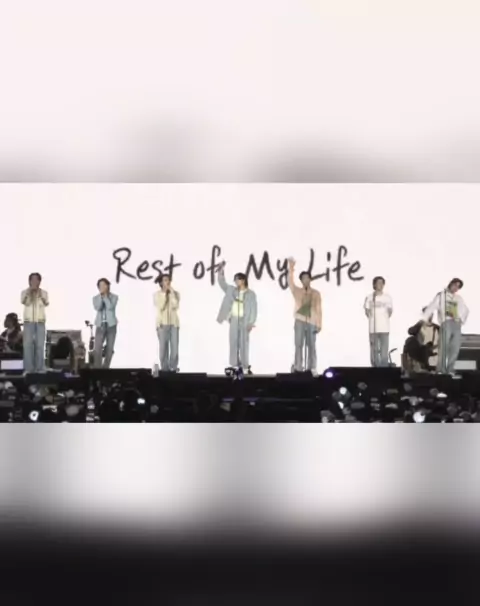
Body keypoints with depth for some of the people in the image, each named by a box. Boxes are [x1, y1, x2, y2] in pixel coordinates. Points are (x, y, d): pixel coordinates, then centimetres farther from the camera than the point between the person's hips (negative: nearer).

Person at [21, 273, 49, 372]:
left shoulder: (44, 292, 4)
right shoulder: (25, 292, 4)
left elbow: (46, 303, -13)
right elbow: (23, 302, -15)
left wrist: (40, 294, -30)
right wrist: (29, 292, -31)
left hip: (40, 322, 0)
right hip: (28, 321, 0)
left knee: (40, 345, -4)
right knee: (28, 345, -7)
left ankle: (40, 368, -1)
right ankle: (28, 368, -5)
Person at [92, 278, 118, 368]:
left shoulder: (114, 297, 1)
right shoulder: (96, 298, 6)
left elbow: (110, 307, -16)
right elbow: (97, 308, -13)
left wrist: (105, 295, -12)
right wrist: (101, 295, -13)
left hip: (111, 325, 0)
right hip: (100, 325, 0)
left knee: (110, 348, 3)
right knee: (97, 349, -11)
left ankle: (105, 368, 11)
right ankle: (97, 369, -9)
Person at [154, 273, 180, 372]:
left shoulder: (175, 293, 5)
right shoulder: (157, 294, 2)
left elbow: (176, 306, -11)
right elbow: (160, 307, -12)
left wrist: (171, 292, -10)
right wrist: (164, 293, -11)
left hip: (174, 323, 1)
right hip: (162, 324, -1)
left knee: (174, 347, -4)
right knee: (163, 347, -4)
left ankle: (173, 368, 4)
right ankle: (165, 369, 2)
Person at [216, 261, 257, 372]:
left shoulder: (251, 294, -1)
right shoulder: (232, 290, 10)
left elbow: (253, 309, -4)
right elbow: (222, 283, 11)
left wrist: (251, 323, -13)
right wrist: (221, 270, -2)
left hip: (244, 320, -3)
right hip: (233, 320, 4)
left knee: (244, 343, -4)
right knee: (233, 343, 2)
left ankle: (245, 366, 1)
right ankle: (235, 366, 6)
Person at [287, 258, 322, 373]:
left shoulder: (316, 293, 6)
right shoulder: (297, 291, 7)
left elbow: (319, 310, 5)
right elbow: (290, 282, -9)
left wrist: (319, 324, -1)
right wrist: (291, 269, -20)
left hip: (312, 322, 0)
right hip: (300, 322, 0)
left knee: (311, 346, 3)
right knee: (298, 345, -2)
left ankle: (311, 368, 7)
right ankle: (298, 368, 0)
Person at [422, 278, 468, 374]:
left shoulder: (459, 298, 22)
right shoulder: (441, 295, 9)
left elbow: (465, 310, 31)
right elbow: (432, 307, -2)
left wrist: (462, 320, 12)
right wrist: (424, 319, -15)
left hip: (457, 325, 5)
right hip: (446, 323, -5)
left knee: (455, 348, -2)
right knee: (444, 347, -14)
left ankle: (450, 369, 2)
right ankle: (441, 370, -15)